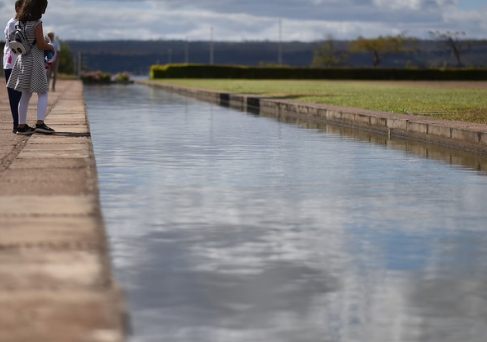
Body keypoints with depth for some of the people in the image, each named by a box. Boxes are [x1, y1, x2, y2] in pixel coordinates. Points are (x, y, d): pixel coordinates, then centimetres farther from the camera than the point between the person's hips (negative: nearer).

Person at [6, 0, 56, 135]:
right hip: (35, 61, -7)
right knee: (42, 94, -1)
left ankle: (22, 125, 12)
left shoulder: (21, 22, 8)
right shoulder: (36, 23, -14)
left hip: (23, 59, 7)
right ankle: (40, 123, -14)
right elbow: (41, 44, -14)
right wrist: (51, 47, 5)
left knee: (25, 94, 12)